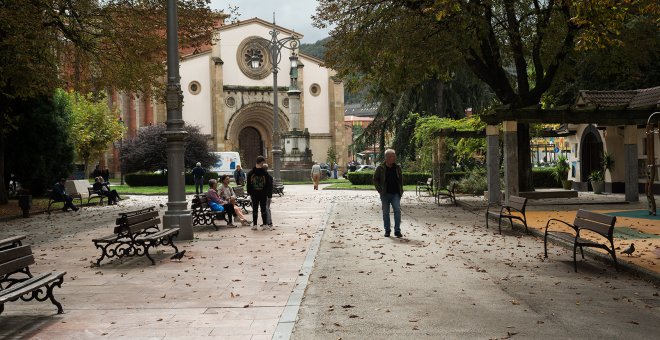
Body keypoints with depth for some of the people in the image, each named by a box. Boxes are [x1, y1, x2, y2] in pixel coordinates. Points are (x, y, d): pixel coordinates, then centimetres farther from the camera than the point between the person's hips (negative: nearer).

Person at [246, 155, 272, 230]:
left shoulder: (250, 173, -3)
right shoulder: (265, 173, -7)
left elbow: (248, 184, 1)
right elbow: (268, 184, -3)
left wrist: (249, 192, 9)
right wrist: (268, 193, 6)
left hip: (254, 194, 1)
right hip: (263, 194, -1)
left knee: (255, 209, 7)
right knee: (263, 209, 6)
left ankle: (254, 225, 5)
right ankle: (265, 224, 7)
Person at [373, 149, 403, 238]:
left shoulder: (397, 168, 8)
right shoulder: (380, 168, -1)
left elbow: (401, 179, 19)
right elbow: (375, 179, 4)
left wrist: (401, 190, 9)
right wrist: (380, 190, -5)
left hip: (395, 194, 1)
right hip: (385, 194, -1)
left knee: (397, 210, -11)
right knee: (385, 212, 5)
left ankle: (397, 230, -6)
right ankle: (387, 230, 16)